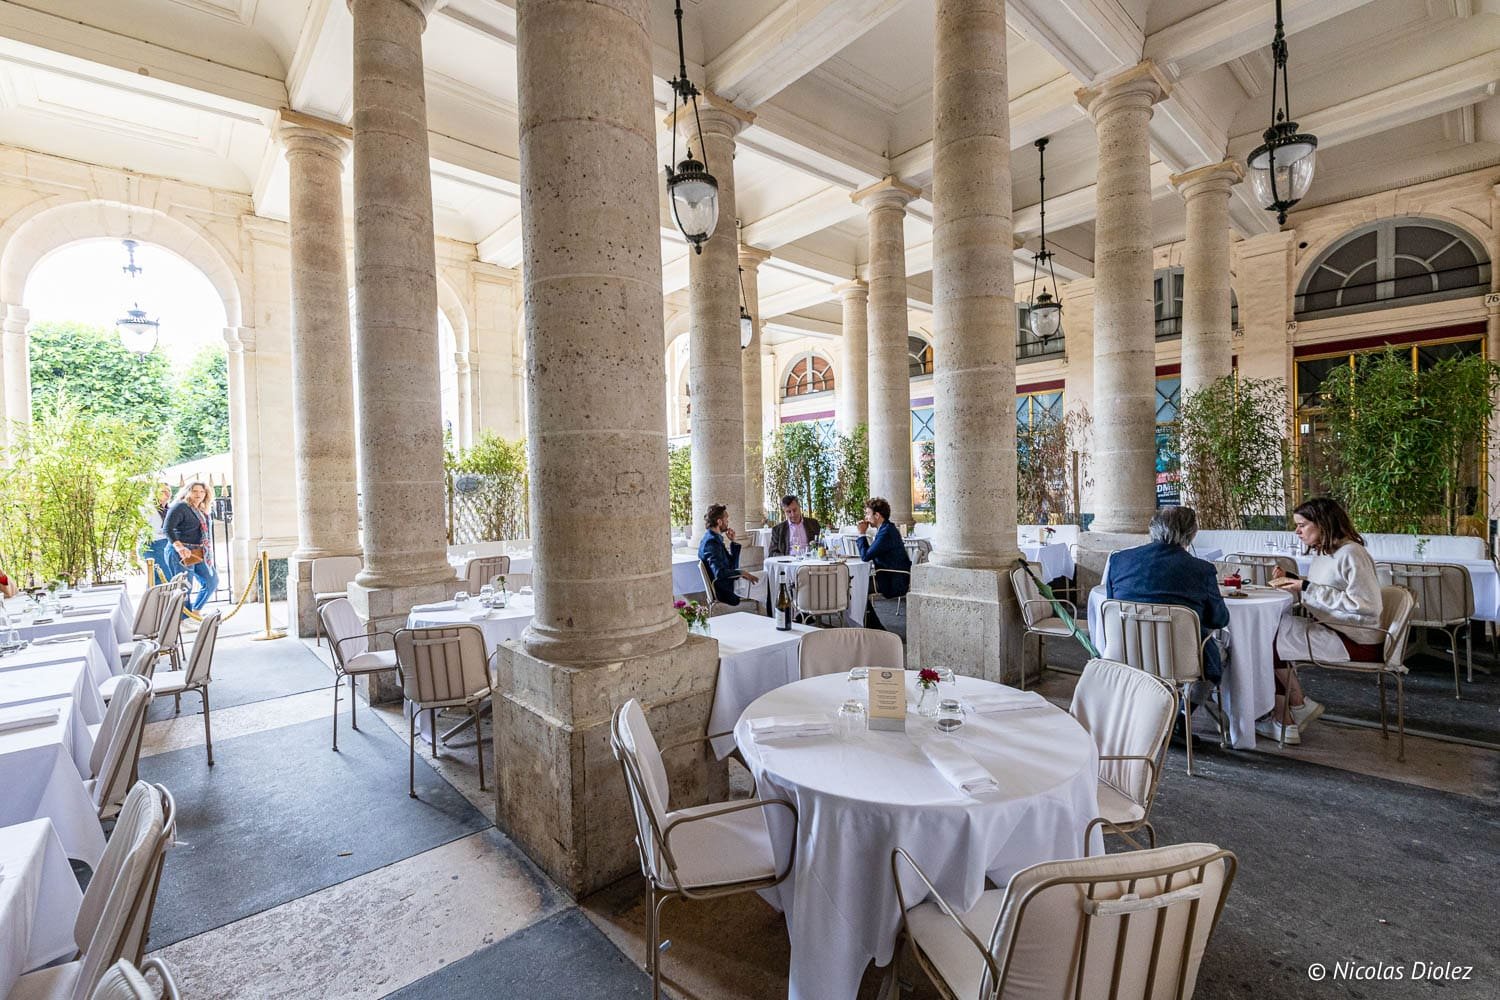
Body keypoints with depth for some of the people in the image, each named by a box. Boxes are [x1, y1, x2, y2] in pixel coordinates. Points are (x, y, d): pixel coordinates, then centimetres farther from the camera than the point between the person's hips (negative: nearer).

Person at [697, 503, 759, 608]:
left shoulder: (714, 538, 13)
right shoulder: (711, 542, -16)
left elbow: (732, 566, 16)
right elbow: (719, 572, -27)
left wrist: (733, 542, 10)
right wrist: (741, 573, -21)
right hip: (724, 593, -9)